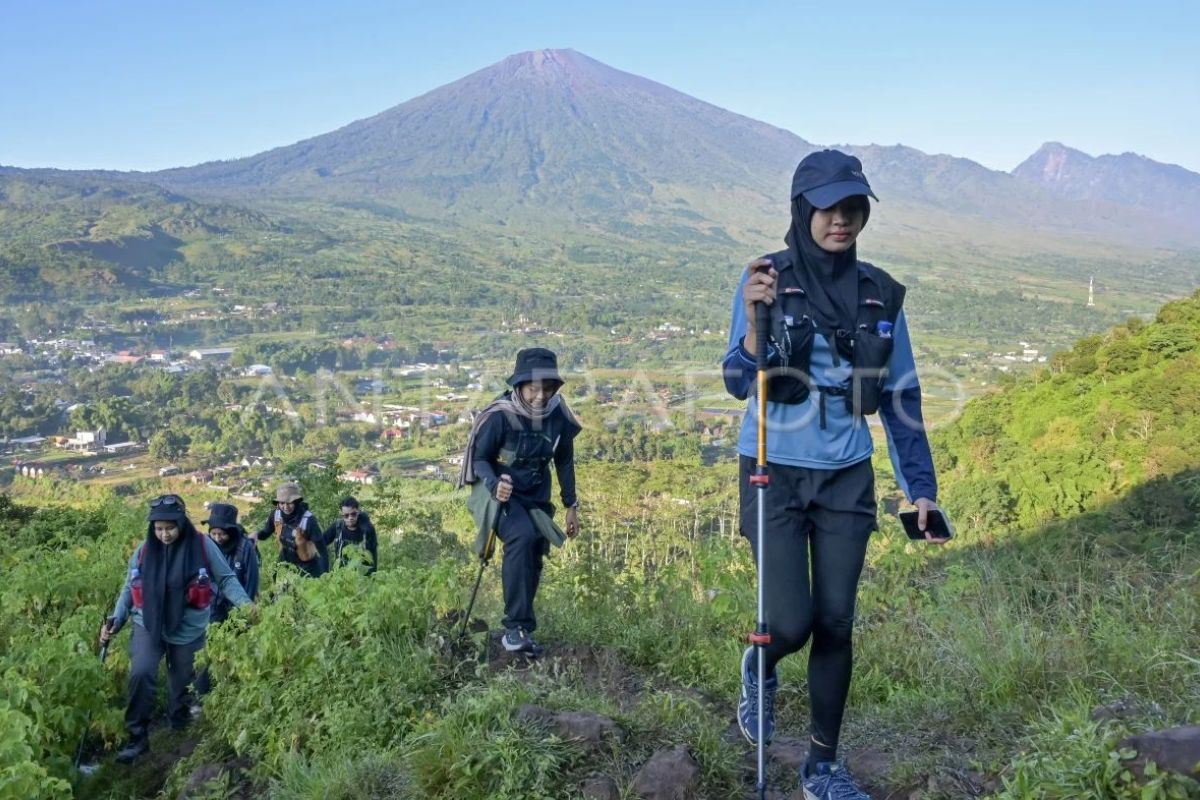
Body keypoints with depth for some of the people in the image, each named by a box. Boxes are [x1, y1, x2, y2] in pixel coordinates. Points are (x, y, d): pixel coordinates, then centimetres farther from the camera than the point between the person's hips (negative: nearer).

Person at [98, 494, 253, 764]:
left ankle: (179, 730, 36)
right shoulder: (144, 550, -4)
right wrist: (115, 620, -5)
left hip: (186, 631, -1)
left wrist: (245, 603, -20)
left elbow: (226, 579, -6)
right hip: (148, 627, 1)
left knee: (181, 683, 14)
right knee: (141, 674, -19)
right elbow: (130, 589, 7)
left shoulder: (203, 545, -12)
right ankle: (138, 737, -5)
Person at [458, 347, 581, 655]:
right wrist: (494, 485, -36)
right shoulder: (499, 416, -22)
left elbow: (564, 461, 6)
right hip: (499, 492, -6)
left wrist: (571, 505, 8)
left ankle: (518, 630, 27)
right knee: (522, 537, -32)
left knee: (533, 560, 8)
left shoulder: (559, 416, -8)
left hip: (536, 496, 6)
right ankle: (516, 627, -28)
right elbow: (479, 457, -15)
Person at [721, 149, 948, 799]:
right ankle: (760, 667, 30)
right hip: (775, 474, -3)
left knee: (836, 625, 7)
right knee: (791, 623, -8)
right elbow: (738, 383, -11)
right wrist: (757, 323, -30)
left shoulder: (880, 294, 3)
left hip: (847, 477, 3)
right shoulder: (765, 280, -7)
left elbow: (902, 396, 9)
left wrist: (920, 487, 8)